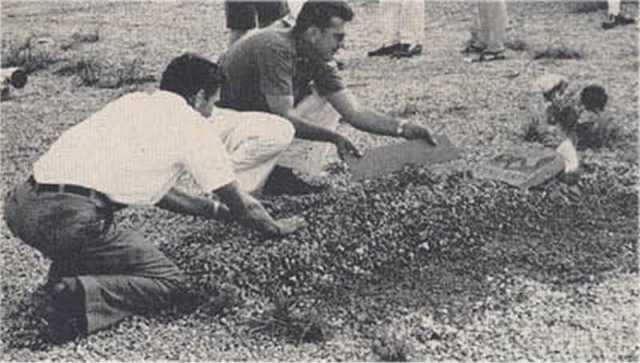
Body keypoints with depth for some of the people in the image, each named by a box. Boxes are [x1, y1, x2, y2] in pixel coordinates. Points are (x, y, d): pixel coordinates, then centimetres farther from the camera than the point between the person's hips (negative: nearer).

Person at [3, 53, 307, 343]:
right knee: (168, 281, 7)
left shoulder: (131, 102, 27)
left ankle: (63, 279, 18)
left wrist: (216, 210, 44)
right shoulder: (193, 125, 7)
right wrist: (277, 228, 35)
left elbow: (154, 190, 38)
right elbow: (242, 205, 16)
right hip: (68, 219, -8)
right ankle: (83, 298, -16)